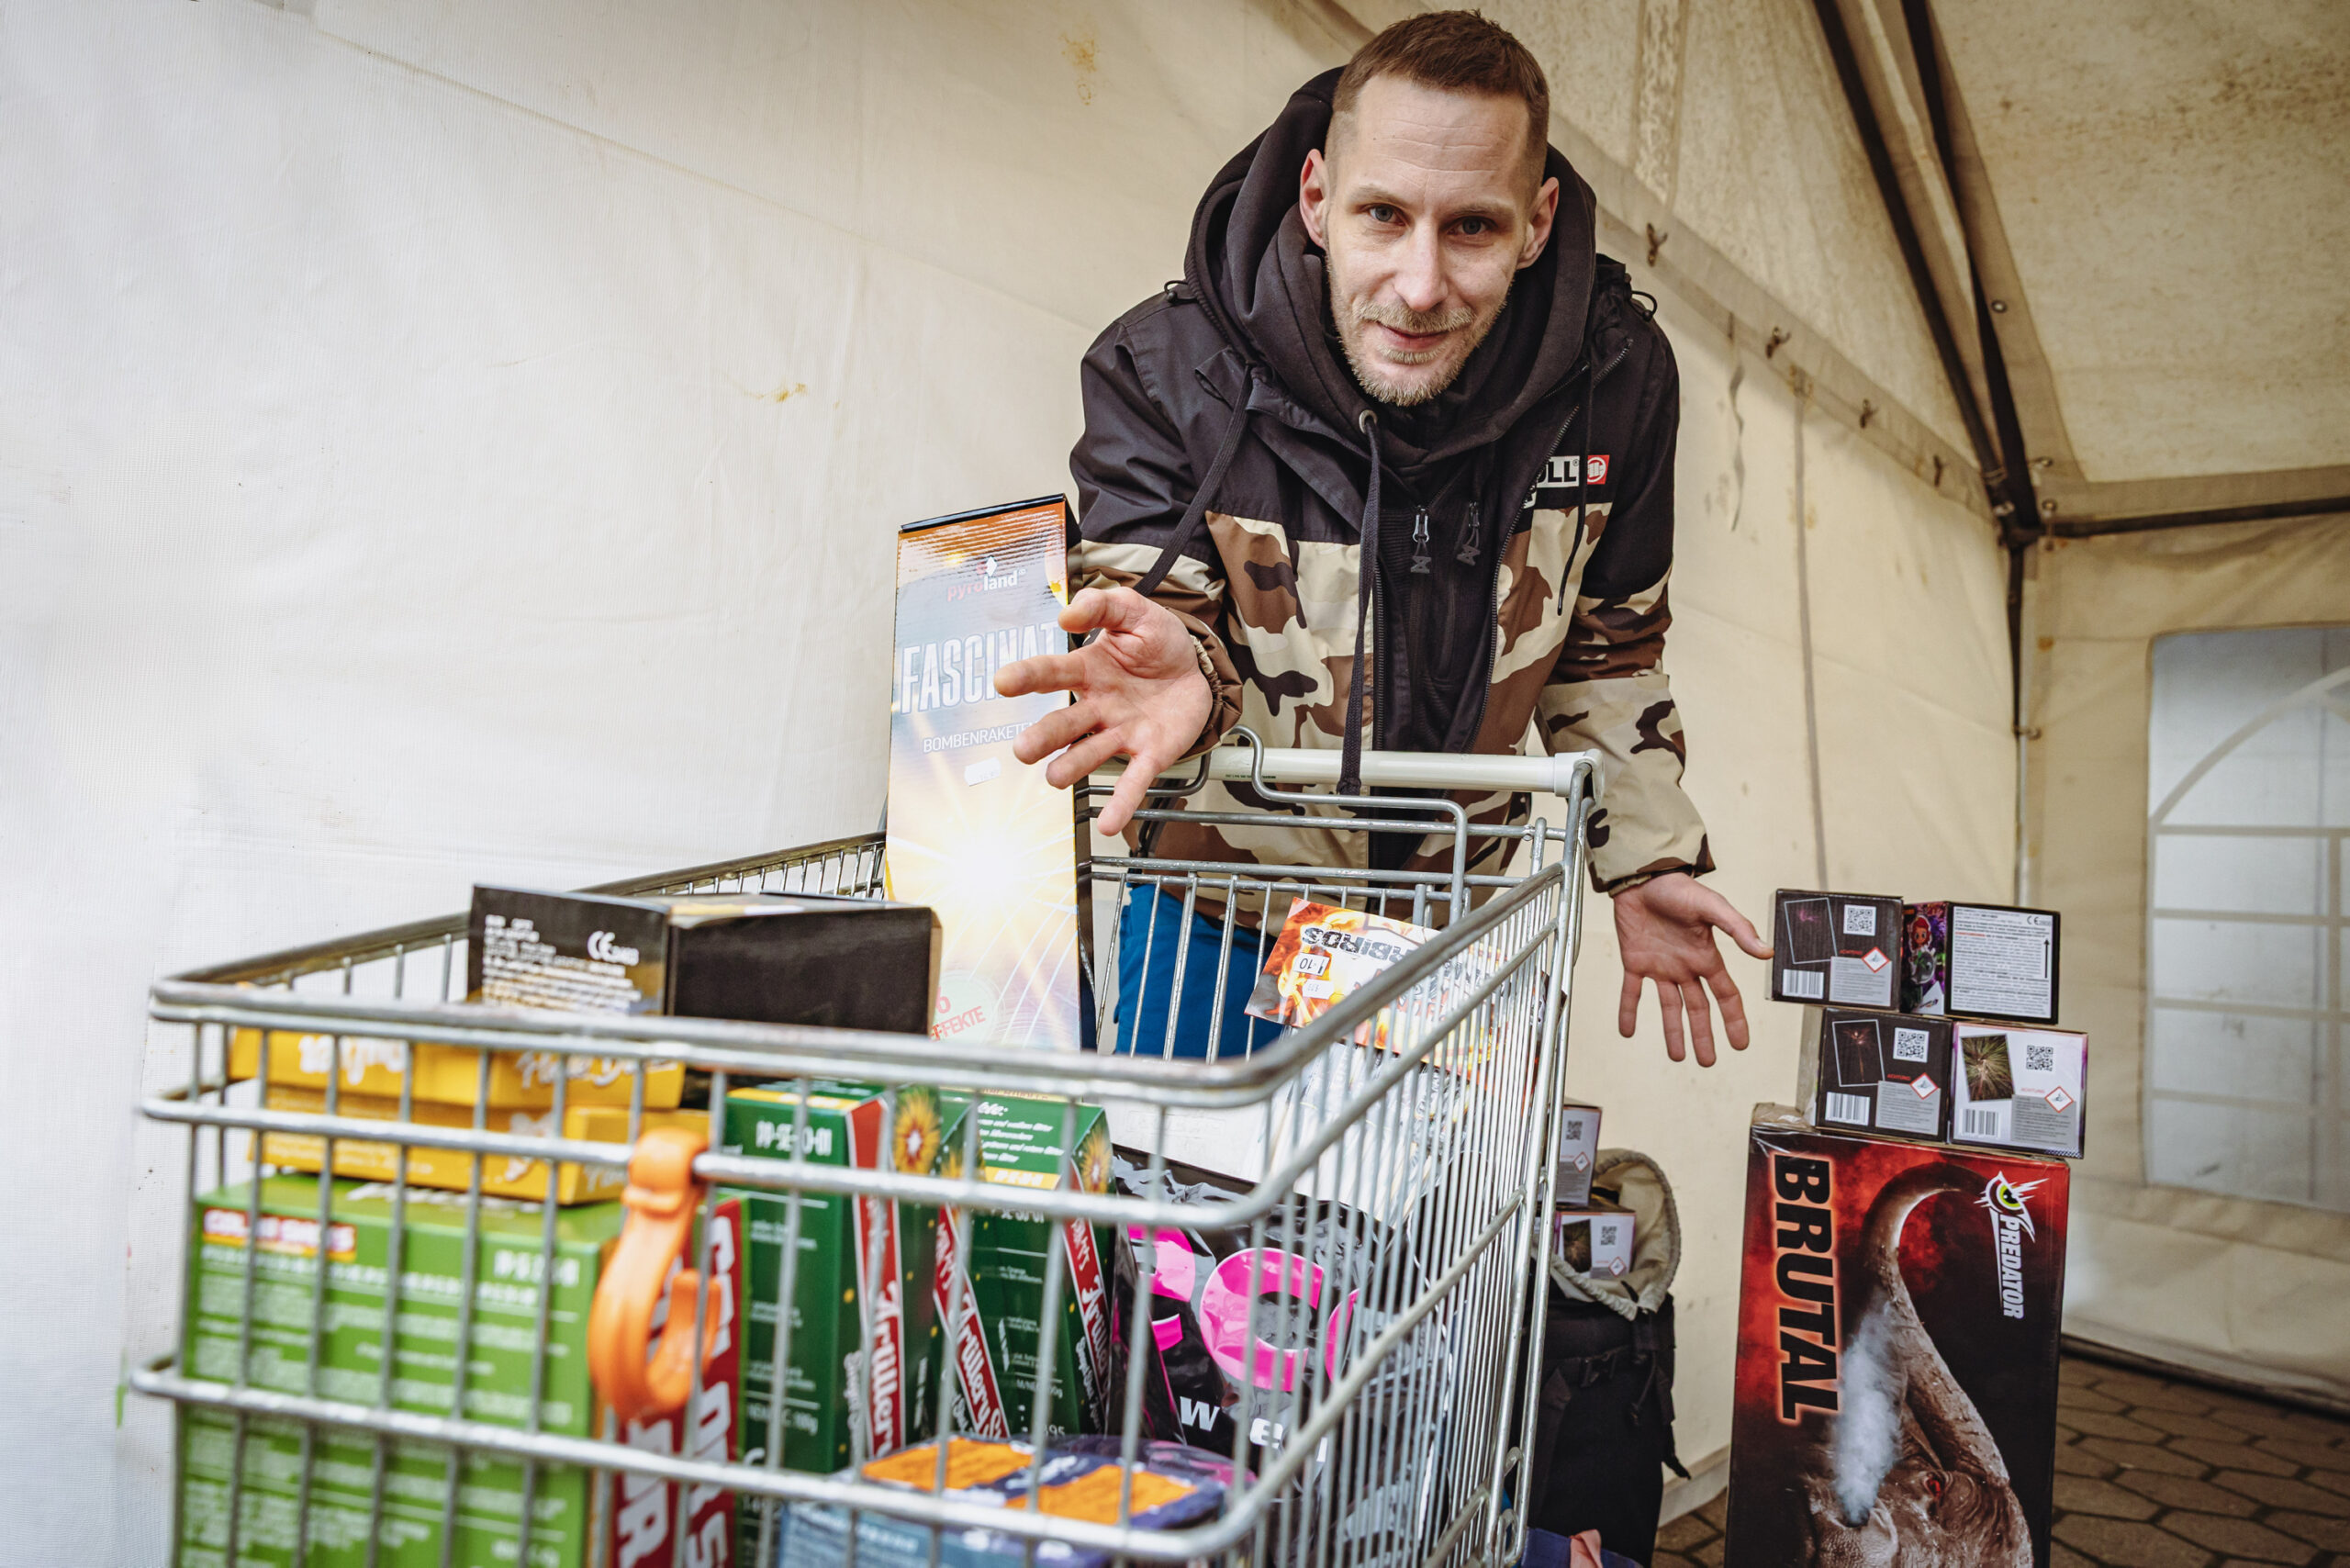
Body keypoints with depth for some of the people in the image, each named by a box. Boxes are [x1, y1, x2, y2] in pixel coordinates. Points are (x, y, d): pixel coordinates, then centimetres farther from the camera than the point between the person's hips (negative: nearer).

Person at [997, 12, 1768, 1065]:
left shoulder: (1613, 375, -15)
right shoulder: (1167, 370, -25)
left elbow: (1605, 642, -1)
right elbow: (1150, 612, -22)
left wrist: (1646, 863, -2)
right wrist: (1179, 673, -47)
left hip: (1447, 906, 3)